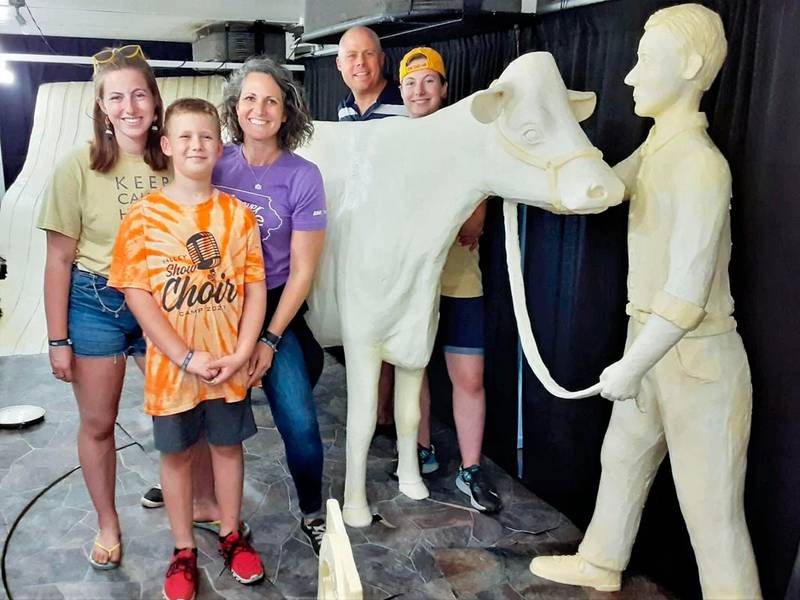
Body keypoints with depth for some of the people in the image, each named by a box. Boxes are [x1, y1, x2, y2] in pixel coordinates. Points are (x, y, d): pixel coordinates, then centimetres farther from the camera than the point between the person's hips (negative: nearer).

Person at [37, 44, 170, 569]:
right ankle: (108, 524, 34)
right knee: (97, 424, 12)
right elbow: (59, 260, -6)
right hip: (96, 303, -1)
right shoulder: (79, 168, -11)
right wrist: (58, 339, -6)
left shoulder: (174, 163, -5)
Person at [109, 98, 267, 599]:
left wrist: (242, 352, -11)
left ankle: (231, 536, 36)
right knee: (176, 453, 13)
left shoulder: (238, 213, -1)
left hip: (230, 363, 2)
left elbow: (256, 285, -2)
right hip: (172, 365, -1)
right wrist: (187, 358, -16)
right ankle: (184, 552, 32)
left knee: (228, 444, 16)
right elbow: (136, 293, -11)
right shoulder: (145, 215, -7)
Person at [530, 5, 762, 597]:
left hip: (697, 357, -9)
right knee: (622, 459, 23)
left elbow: (688, 292, -25)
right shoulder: (657, 148, 6)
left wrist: (629, 367, -20)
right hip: (654, 344, 9)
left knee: (711, 508, 2)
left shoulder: (700, 163, -22)